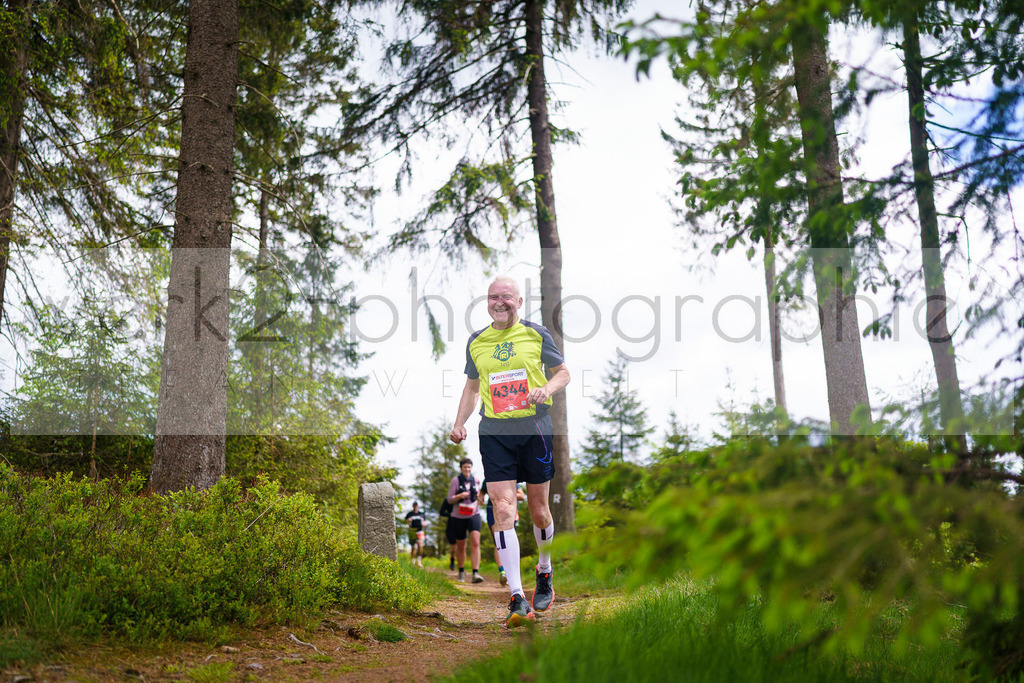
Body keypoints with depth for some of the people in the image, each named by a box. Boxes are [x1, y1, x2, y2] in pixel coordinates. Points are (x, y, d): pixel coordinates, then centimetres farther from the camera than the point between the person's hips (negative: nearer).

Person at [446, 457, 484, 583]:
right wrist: (459, 496, -23)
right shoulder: (455, 480, -2)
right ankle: (461, 571, 30)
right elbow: (450, 499, -5)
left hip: (473, 515, 1)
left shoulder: (475, 480, 7)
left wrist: (479, 496, 5)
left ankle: (476, 573, -21)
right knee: (460, 546, 9)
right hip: (459, 516, -1)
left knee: (475, 543, -17)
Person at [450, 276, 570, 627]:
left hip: (535, 429, -1)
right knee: (502, 510, -12)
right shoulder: (476, 342, 10)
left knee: (539, 510, 8)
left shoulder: (537, 334, 3)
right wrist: (459, 423, 9)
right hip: (494, 432, 1)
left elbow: (563, 372, 11)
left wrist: (547, 389, -11)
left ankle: (544, 572, 37)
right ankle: (518, 599, -12)